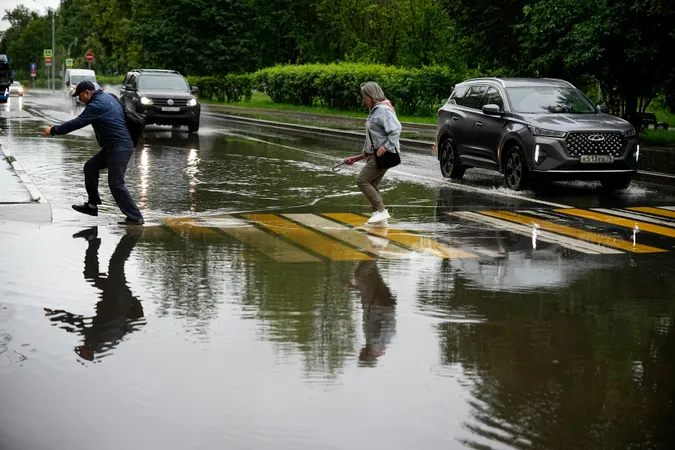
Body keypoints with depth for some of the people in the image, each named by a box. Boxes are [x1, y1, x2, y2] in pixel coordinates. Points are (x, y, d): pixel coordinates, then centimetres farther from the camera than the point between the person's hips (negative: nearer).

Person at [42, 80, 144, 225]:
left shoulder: (96, 105, -17)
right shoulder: (107, 97, 14)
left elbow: (77, 123, -15)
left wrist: (54, 130, -5)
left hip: (120, 147, -11)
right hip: (113, 146, 11)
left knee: (116, 184, -10)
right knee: (90, 167, 18)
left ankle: (135, 217, -7)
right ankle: (92, 205, 22)